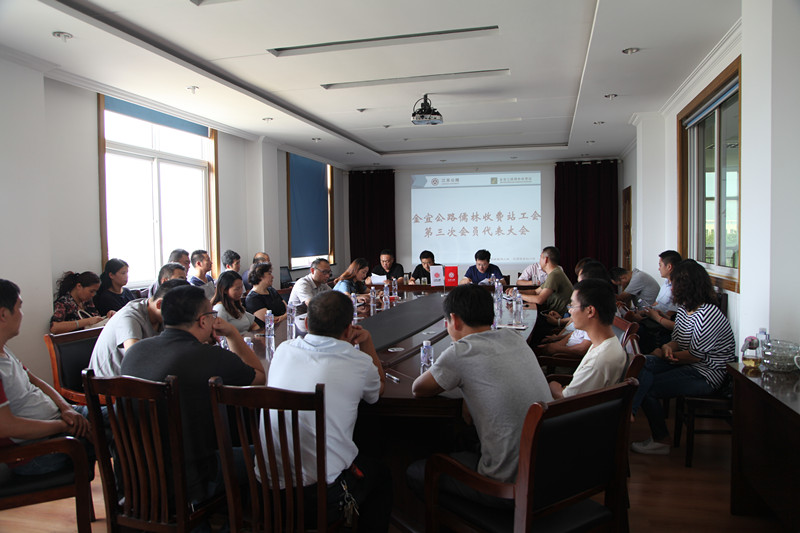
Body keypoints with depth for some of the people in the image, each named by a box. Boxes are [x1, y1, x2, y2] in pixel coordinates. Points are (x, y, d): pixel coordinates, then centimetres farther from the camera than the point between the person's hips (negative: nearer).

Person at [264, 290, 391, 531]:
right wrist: (366, 341, 15)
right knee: (381, 475, 28)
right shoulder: (358, 363, -13)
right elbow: (379, 387, 12)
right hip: (321, 495, -5)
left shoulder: (283, 350, -1)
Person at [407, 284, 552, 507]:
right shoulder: (515, 338, 4)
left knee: (416, 472, 11)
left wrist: (450, 380, 14)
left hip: (510, 487, -7)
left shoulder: (460, 353, -17)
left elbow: (418, 389, -1)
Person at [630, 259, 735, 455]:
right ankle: (628, 413, -18)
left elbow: (696, 355, -20)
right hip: (686, 365, 9)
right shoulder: (684, 308, 8)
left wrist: (664, 355, -9)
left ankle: (661, 441, -4)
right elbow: (677, 341, 11)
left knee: (648, 388, -17)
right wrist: (668, 348, -12)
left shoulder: (708, 315, -22)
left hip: (706, 375, -8)